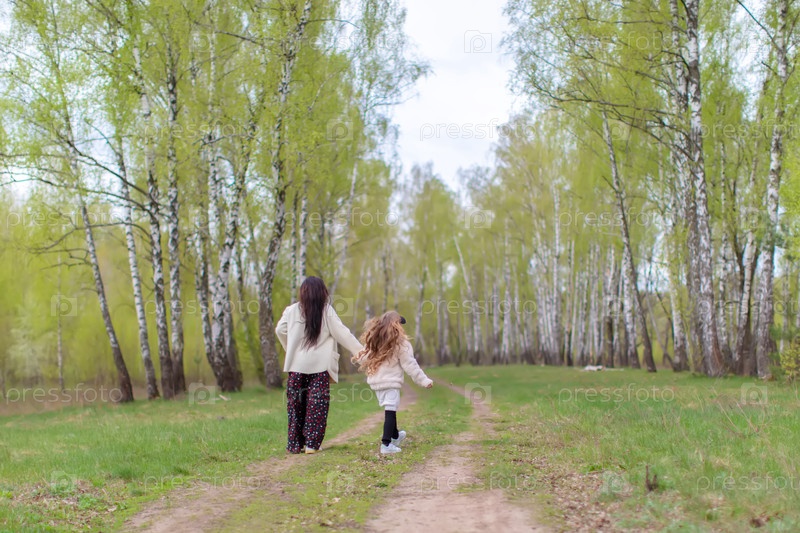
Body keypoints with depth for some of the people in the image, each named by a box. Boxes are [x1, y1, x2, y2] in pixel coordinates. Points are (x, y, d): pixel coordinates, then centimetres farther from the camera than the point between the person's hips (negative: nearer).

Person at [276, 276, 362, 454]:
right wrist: (360, 351, 3)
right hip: (320, 366, -2)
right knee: (317, 406, 3)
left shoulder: (292, 311, 1)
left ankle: (294, 445, 13)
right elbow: (342, 333, -3)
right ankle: (312, 444, -2)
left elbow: (280, 330, 9)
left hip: (296, 365, 2)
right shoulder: (327, 311, -4)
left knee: (295, 406, 10)